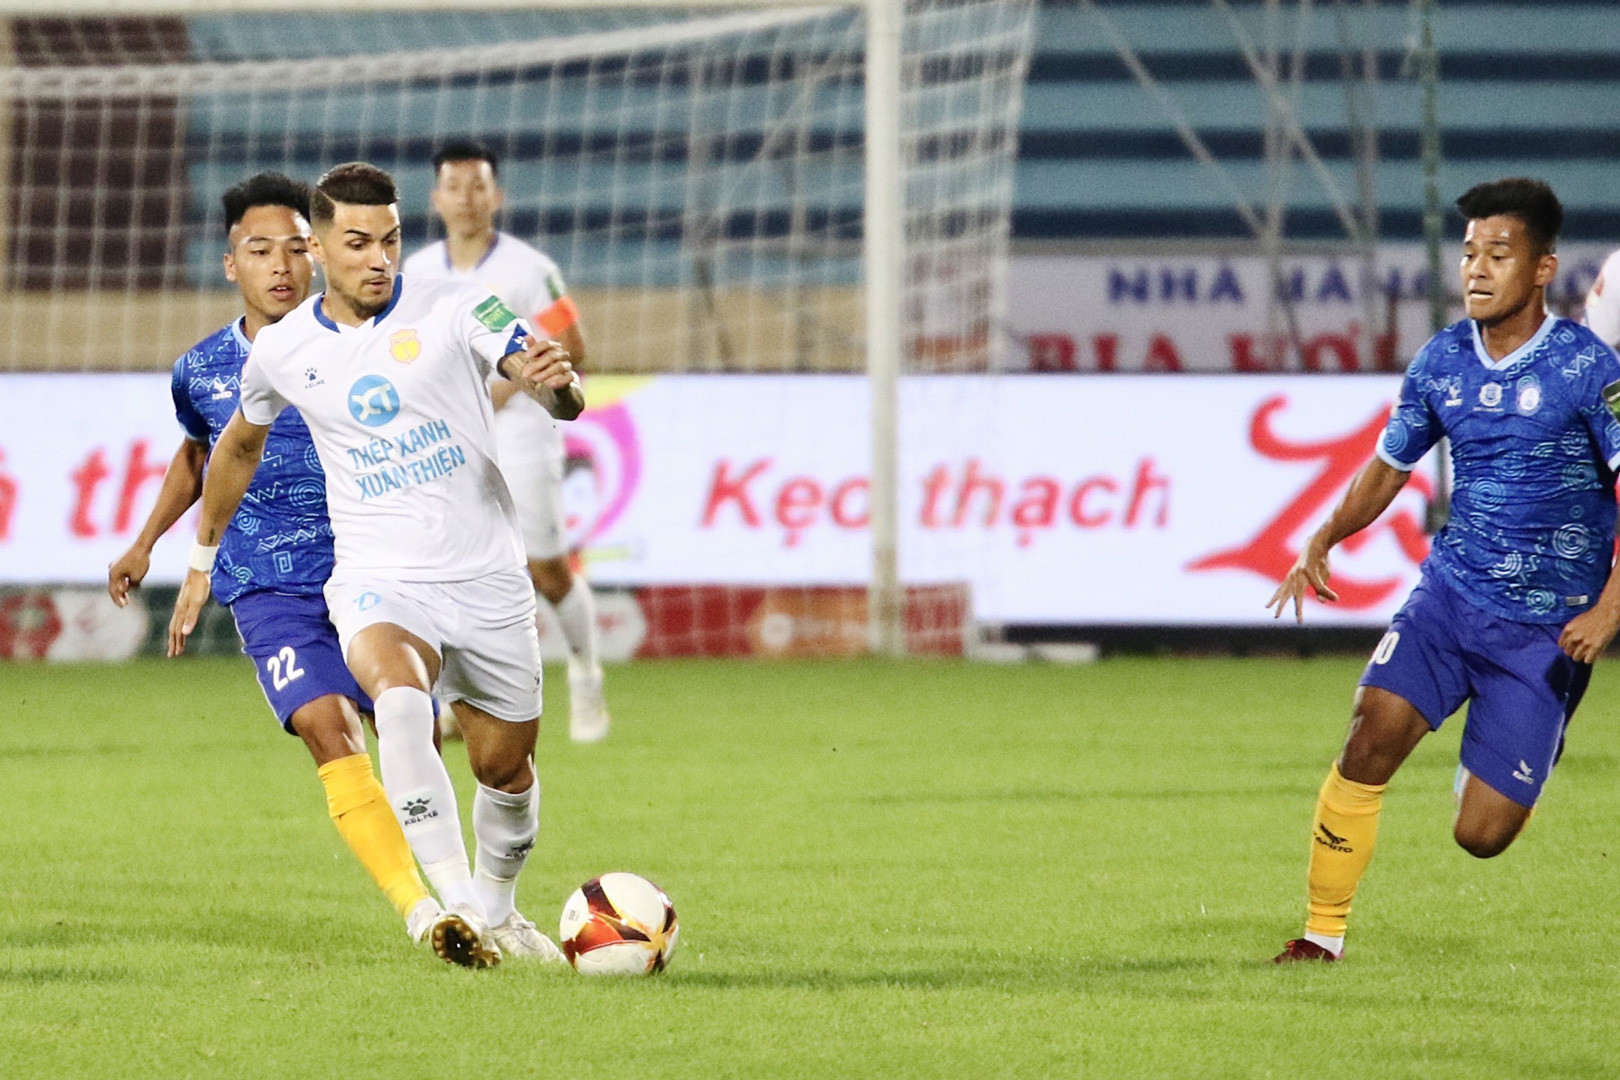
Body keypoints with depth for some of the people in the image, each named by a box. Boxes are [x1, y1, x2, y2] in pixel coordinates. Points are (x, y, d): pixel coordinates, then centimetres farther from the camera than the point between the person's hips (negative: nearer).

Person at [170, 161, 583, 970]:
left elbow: (562, 400, -17)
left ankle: (497, 909, 42)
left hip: (486, 578, 1)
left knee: (504, 764, 12)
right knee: (398, 697, -33)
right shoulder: (282, 351, 1)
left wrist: (558, 381, -41)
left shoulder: (453, 309, -7)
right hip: (378, 580, -1)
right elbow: (238, 448, 22)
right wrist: (201, 562, 28)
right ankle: (455, 906, -39)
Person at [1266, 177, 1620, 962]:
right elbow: (1391, 463, 18)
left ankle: (1490, 772, 32)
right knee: (1374, 732, -21)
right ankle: (1323, 932, -9)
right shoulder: (1441, 361, 3)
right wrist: (1322, 542, 3)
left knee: (1480, 835, -5)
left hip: (1547, 627, -4)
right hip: (1451, 594, 4)